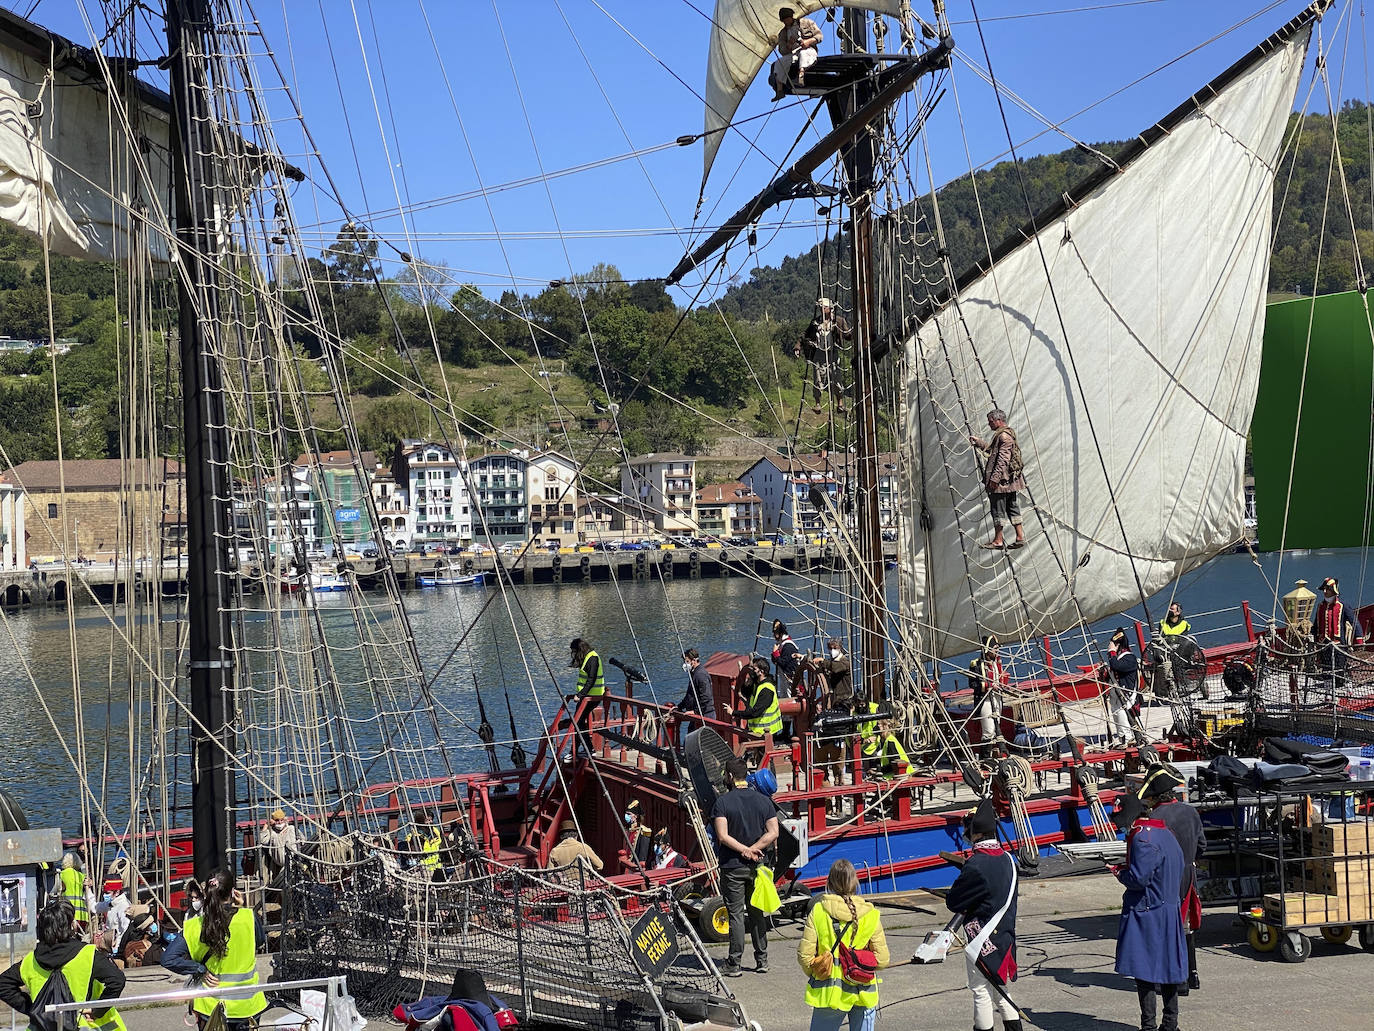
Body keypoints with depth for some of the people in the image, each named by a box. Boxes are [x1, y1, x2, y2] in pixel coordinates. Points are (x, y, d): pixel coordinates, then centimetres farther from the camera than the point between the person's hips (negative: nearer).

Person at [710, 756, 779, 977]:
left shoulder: (723, 802, -9)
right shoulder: (764, 801, 4)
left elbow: (723, 836, -18)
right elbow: (773, 833, -4)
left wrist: (745, 850, -11)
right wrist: (753, 850, -8)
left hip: (733, 866, -4)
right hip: (756, 867, 4)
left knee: (736, 914, 0)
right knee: (756, 913, 15)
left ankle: (734, 964, 1)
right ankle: (762, 960, 18)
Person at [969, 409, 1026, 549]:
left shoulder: (1004, 436, -16)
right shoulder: (1005, 434, 16)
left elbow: (1003, 460, -22)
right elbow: (990, 448, 33)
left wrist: (995, 478, -23)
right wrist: (978, 442, 26)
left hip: (1001, 480, -10)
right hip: (1011, 479, 10)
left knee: (998, 509, -2)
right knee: (1012, 507, 13)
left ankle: (998, 540, 3)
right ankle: (1020, 537, 13)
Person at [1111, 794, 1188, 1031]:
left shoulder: (1142, 838, -18)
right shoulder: (1167, 834, 13)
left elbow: (1139, 878, -23)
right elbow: (1179, 873, 21)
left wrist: (1119, 872, -3)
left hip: (1146, 915, -10)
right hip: (1170, 911, 10)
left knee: (1144, 971, -4)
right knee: (1166, 966, 15)